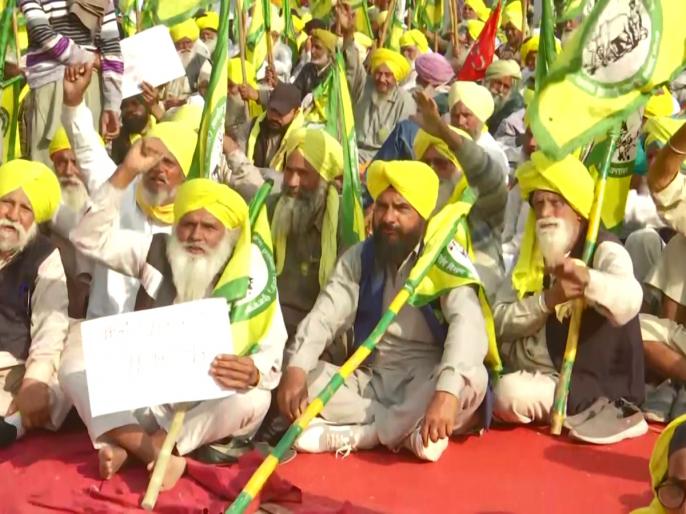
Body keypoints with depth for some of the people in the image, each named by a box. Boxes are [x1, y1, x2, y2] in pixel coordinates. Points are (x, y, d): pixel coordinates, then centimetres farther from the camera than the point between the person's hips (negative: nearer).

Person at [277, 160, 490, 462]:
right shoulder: (358, 258, 4)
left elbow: (467, 322, -28)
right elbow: (324, 316, -9)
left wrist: (446, 391, -46)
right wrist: (295, 367, -30)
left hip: (424, 384, -3)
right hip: (371, 380, 4)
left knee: (471, 378, -35)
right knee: (301, 376, -17)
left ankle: (351, 434, -26)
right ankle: (407, 428, -22)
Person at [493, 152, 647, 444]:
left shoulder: (604, 251, -12)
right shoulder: (532, 255, 7)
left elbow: (628, 302, -35)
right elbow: (499, 321, -4)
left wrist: (584, 276, -54)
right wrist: (547, 300, -22)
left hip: (584, 380, -7)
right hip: (528, 372, 8)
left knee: (510, 394, -28)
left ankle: (589, 409, -8)